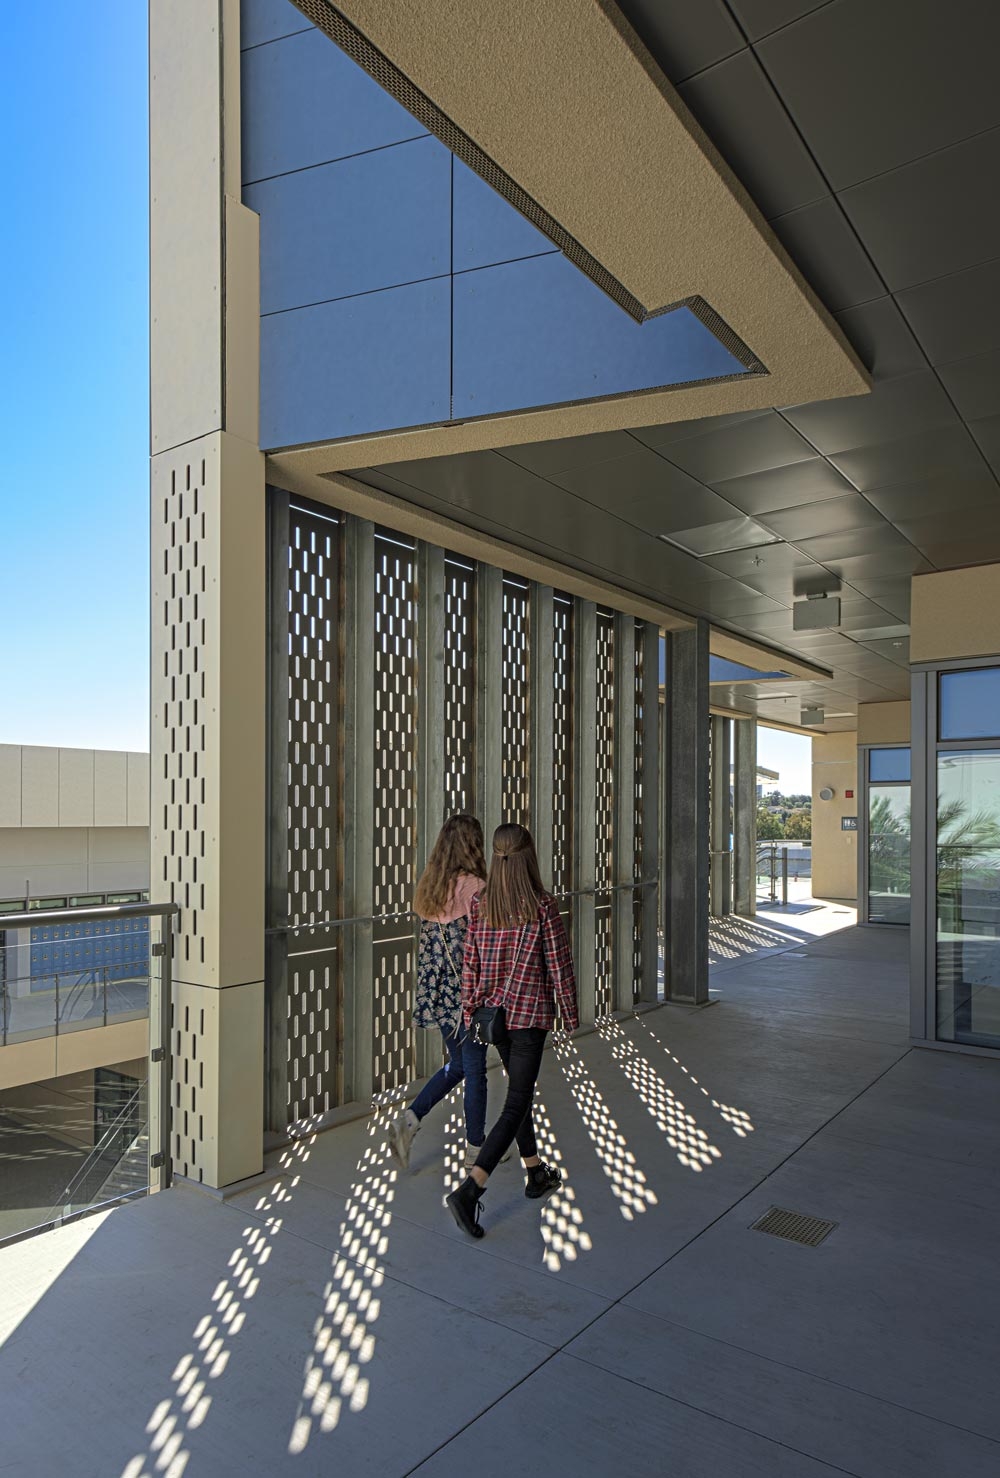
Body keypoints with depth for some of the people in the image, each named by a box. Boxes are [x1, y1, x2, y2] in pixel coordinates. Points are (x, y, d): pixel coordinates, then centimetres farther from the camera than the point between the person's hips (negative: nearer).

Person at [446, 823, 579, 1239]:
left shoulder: (479, 905, -3)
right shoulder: (544, 908, -14)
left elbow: (470, 966, 2)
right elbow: (560, 969, -9)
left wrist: (469, 1013, 12)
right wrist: (571, 1016, 4)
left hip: (492, 1012, 5)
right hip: (530, 1014, -5)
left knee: (519, 1091, 22)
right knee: (516, 1104, -1)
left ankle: (536, 1173, 36)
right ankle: (468, 1190, -11)